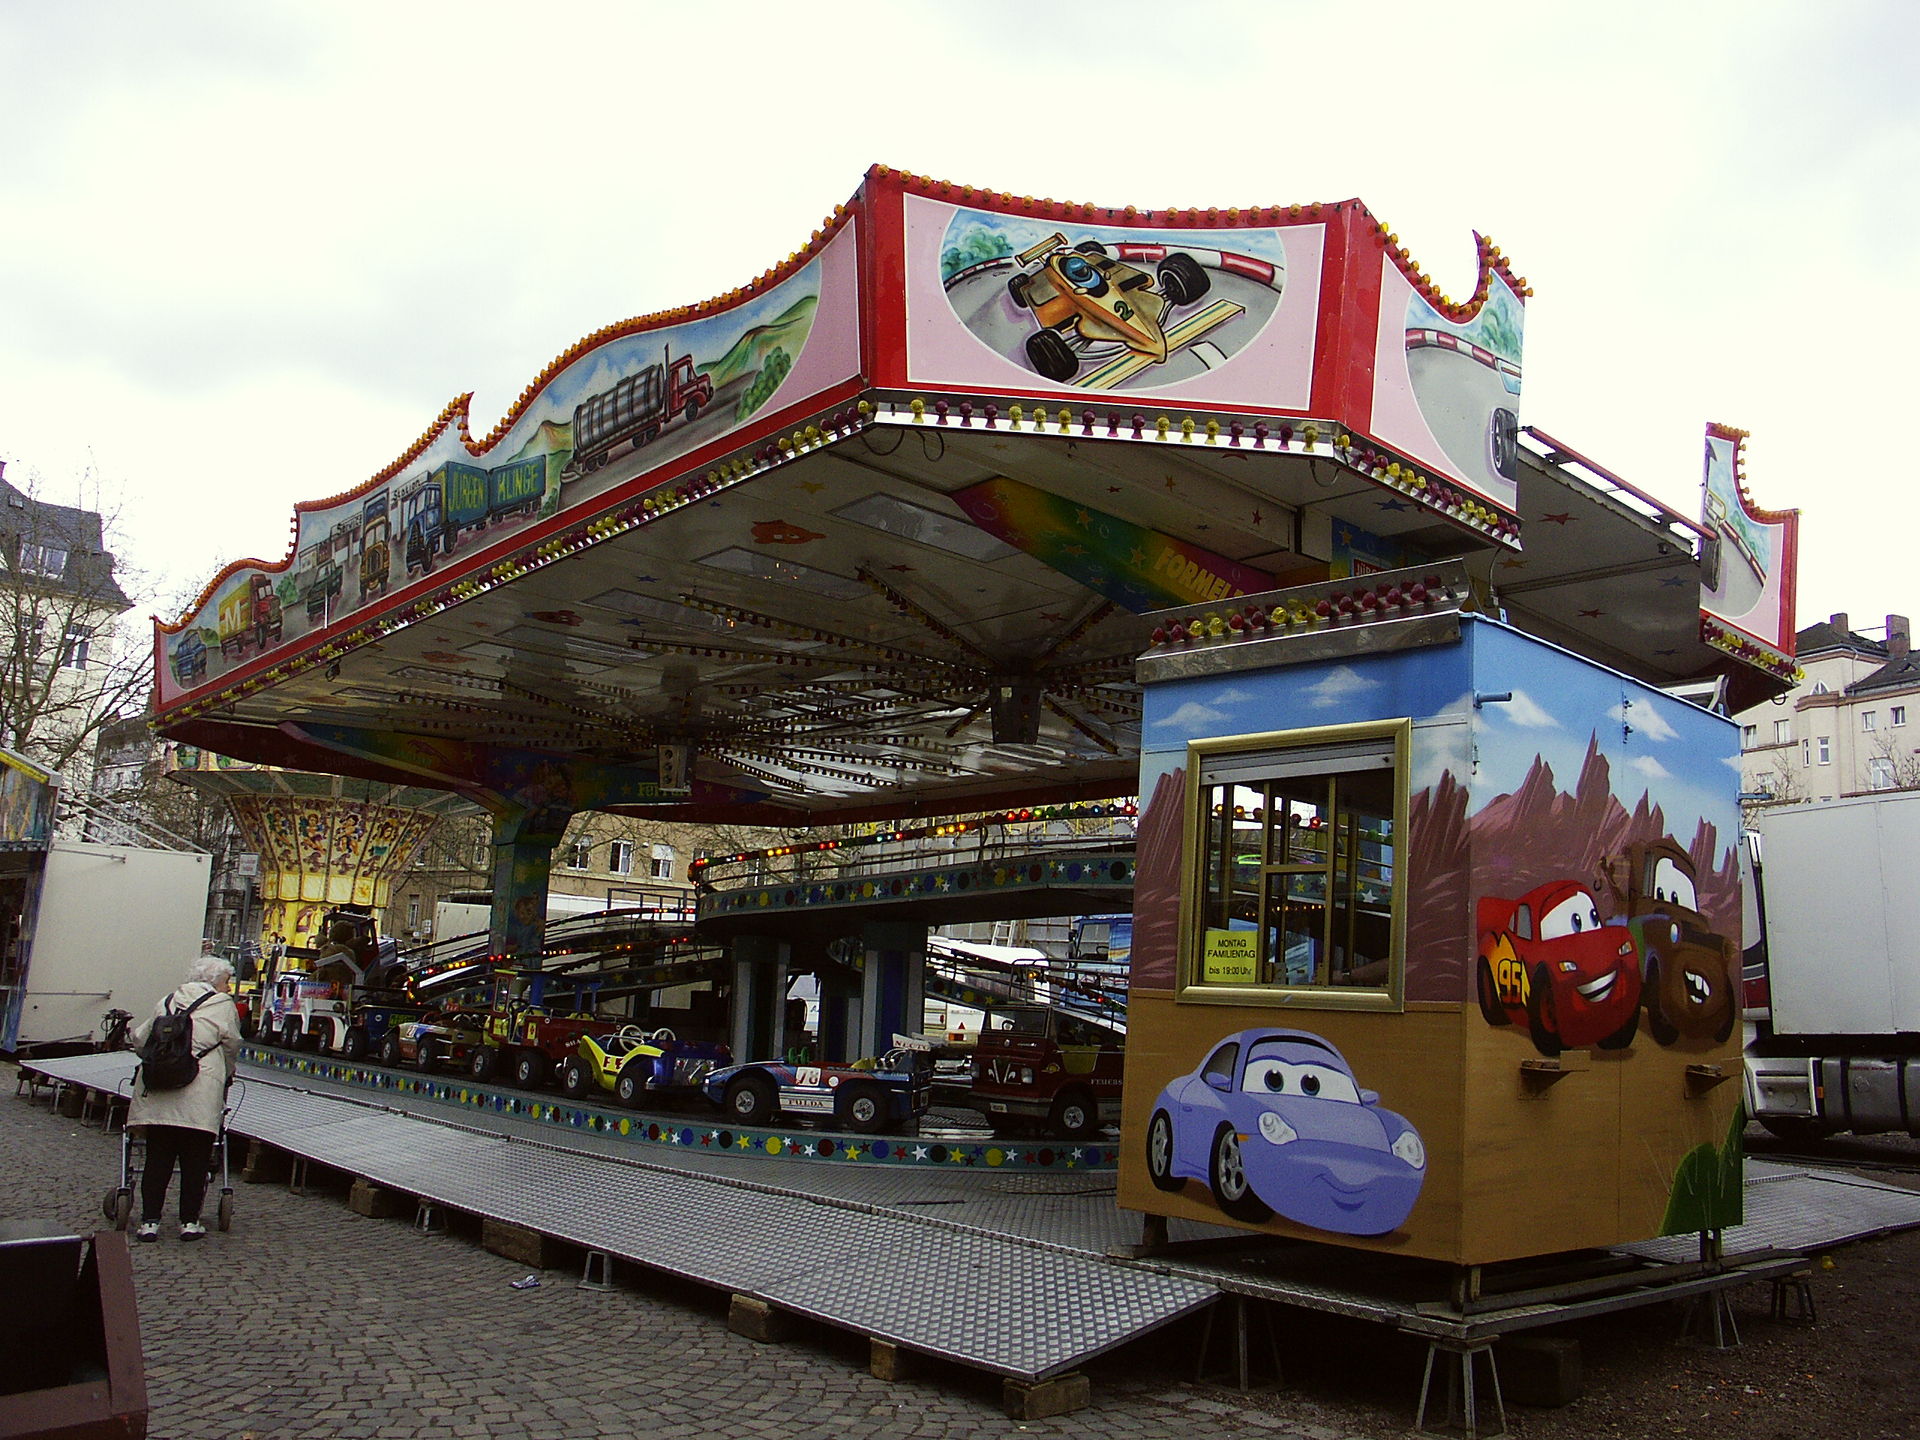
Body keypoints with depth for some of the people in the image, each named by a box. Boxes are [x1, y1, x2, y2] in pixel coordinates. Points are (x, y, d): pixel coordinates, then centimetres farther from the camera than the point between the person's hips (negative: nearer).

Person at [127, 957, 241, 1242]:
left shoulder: (167, 1001, 17)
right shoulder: (223, 1005, 4)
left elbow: (139, 1037, 19)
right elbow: (231, 1046, 9)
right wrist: (226, 1075, 28)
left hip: (157, 1093, 4)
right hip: (199, 1096, -4)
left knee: (158, 1157, 10)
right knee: (195, 1160, 5)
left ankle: (149, 1221, 10)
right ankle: (189, 1221, 9)